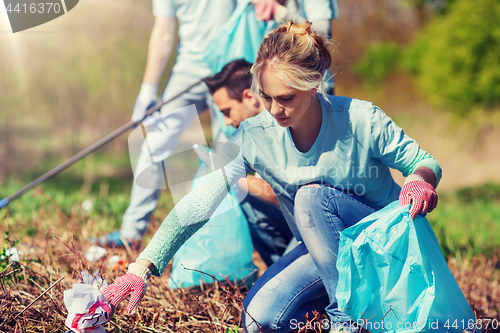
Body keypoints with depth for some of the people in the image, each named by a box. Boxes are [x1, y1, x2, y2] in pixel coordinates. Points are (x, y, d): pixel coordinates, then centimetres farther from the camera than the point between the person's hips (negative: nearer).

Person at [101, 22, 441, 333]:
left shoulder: (361, 121, -22)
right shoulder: (255, 136, -16)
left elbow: (423, 162, -7)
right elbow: (199, 202, -23)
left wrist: (420, 179, -34)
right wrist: (142, 268, -32)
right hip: (322, 246, 4)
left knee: (312, 194, -31)